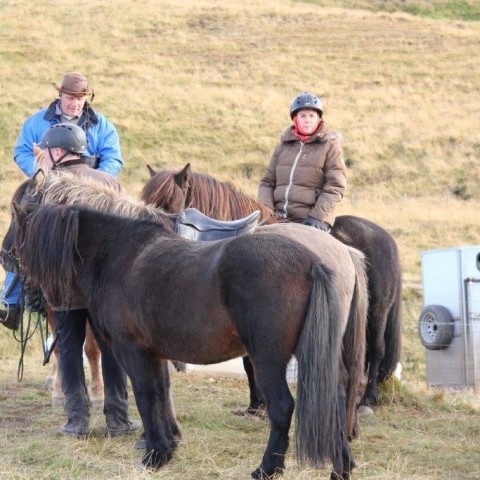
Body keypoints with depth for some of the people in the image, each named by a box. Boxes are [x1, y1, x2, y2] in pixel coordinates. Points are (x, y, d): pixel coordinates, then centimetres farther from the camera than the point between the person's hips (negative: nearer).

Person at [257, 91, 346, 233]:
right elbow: (267, 182, 17)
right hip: (279, 219, 4)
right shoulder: (283, 146, 17)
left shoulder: (330, 145, 5)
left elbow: (335, 187, -2)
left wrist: (317, 216, -14)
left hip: (312, 222, -4)